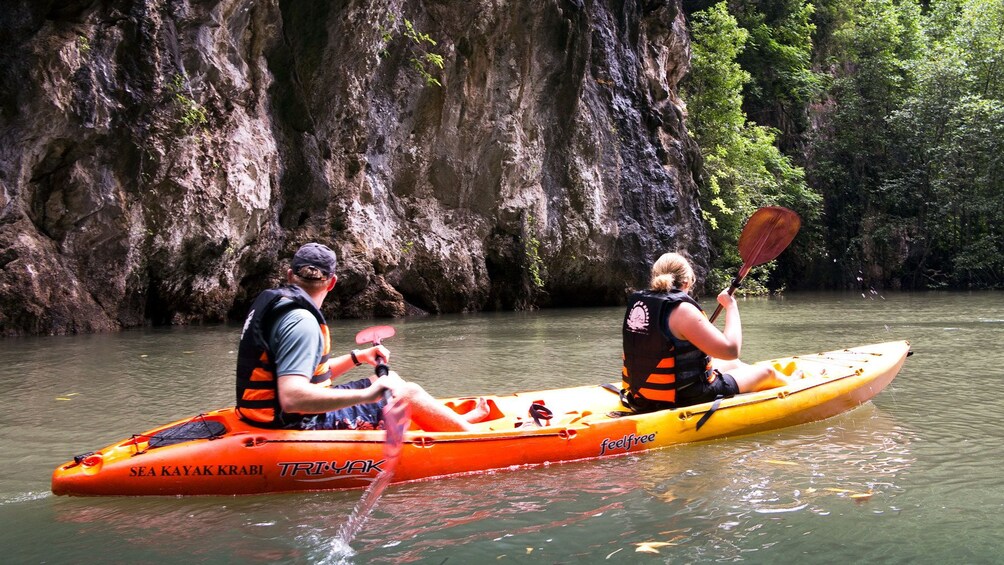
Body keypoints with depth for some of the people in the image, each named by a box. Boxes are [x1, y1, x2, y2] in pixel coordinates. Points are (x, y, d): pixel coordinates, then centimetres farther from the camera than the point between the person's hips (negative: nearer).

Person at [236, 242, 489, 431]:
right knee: (408, 393, -1)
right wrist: (365, 395, -37)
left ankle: (459, 421, 34)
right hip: (302, 423, -10)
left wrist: (357, 357, 13)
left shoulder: (274, 304, 9)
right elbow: (291, 398, -35)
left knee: (390, 380, 18)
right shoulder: (300, 321, -23)